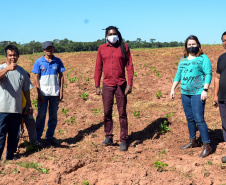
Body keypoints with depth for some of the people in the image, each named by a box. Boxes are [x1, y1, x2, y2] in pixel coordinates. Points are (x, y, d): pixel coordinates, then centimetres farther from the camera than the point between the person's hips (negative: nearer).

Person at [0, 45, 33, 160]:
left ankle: (10, 155, 26)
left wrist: (29, 105, 18)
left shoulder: (21, 71, 12)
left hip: (17, 108, 4)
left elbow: (26, 89, 17)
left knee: (14, 134, 13)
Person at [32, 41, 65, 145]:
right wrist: (39, 93, -7)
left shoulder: (58, 61, 5)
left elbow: (61, 76, 9)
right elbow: (36, 78, 0)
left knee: (54, 116, 8)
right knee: (41, 115, 2)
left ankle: (50, 136, 20)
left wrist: (61, 91, 2)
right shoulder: (39, 62, 0)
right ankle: (37, 138, 12)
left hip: (55, 92, 2)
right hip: (43, 92, -2)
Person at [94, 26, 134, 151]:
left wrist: (130, 84, -6)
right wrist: (97, 86, 5)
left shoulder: (124, 47, 2)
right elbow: (98, 68, 9)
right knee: (107, 113, 6)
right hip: (107, 85, 2)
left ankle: (124, 141, 8)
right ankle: (108, 137, 19)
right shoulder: (102, 49, 6)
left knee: (122, 113, 2)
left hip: (121, 84, -2)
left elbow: (129, 67, 1)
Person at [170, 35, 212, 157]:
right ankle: (193, 141, 26)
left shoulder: (203, 58, -2)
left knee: (199, 119, -10)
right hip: (185, 93, 6)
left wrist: (205, 90, -17)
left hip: (197, 93, -6)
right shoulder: (183, 60, 16)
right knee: (189, 118, 13)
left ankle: (207, 146, -4)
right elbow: (178, 75, 20)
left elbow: (208, 74, -8)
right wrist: (173, 89, 14)